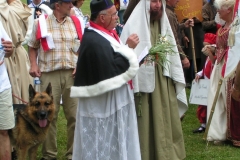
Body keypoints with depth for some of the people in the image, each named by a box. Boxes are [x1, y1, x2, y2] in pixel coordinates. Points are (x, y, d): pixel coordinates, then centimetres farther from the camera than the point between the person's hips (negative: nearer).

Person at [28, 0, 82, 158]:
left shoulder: (75, 22, 9)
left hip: (72, 74, 2)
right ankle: (49, 153, 19)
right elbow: (33, 46, 11)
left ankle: (73, 153, 16)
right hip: (49, 74, -2)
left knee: (74, 115, 3)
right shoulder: (41, 23, 2)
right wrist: (34, 64, -3)